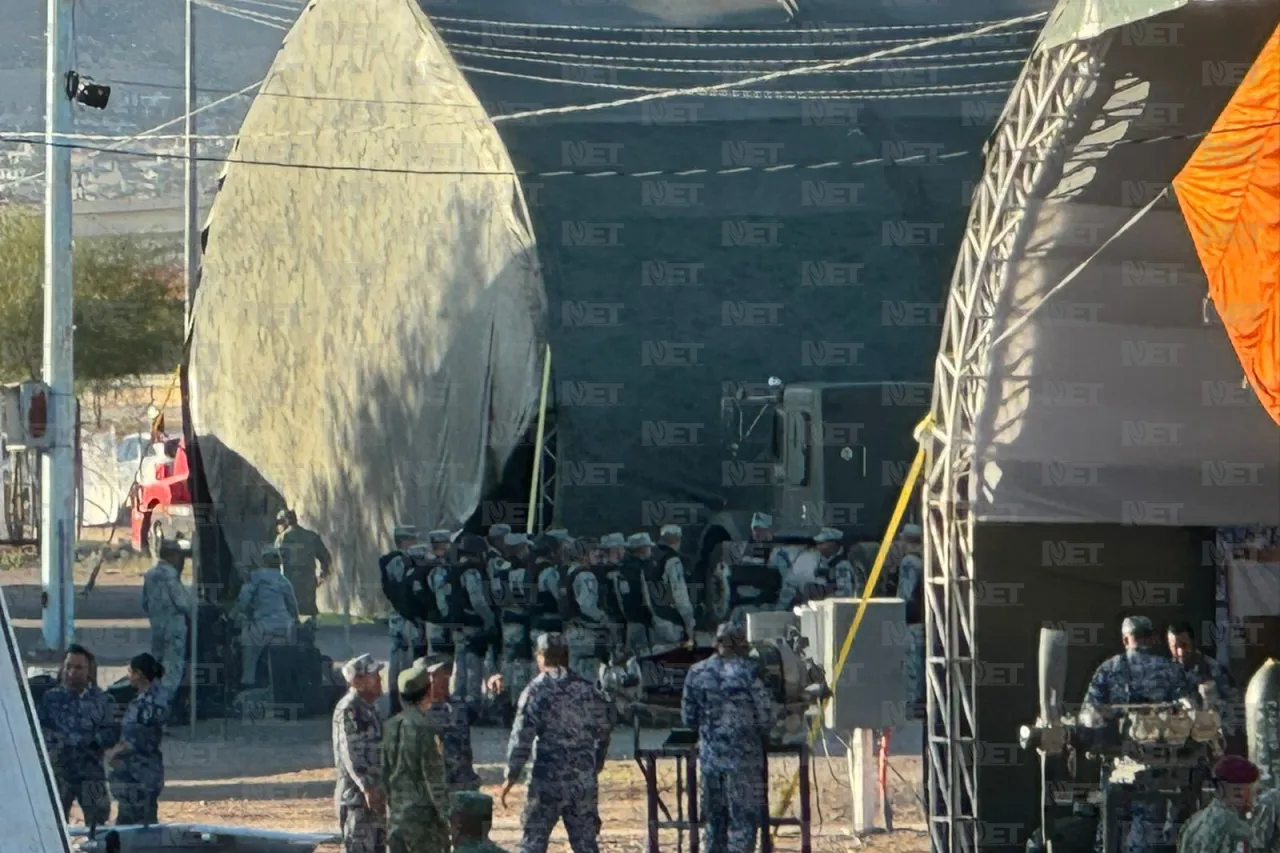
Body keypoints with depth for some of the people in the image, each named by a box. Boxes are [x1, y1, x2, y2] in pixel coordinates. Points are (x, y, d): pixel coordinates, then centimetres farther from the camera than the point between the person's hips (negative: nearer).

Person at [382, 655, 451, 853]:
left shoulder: (391, 726, 5)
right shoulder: (426, 729, -15)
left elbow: (384, 772, 11)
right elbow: (435, 780, -16)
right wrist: (447, 817, -10)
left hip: (395, 815, 6)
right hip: (423, 815, -6)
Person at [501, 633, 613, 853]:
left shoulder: (537, 690, -7)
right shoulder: (589, 690, 8)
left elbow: (521, 737, -10)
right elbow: (603, 733, 14)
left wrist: (510, 777, -4)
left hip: (548, 779, -5)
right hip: (584, 782, 5)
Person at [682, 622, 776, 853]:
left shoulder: (696, 673, 2)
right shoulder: (748, 673, -12)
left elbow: (688, 717, 8)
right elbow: (765, 717, -10)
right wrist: (758, 734, 11)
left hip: (709, 756, 4)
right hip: (743, 757, -4)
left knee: (713, 817, 14)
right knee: (744, 817, 1)